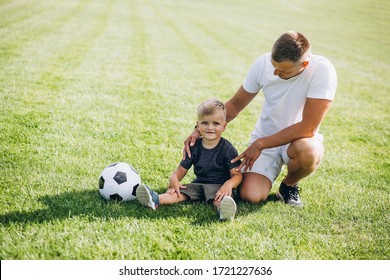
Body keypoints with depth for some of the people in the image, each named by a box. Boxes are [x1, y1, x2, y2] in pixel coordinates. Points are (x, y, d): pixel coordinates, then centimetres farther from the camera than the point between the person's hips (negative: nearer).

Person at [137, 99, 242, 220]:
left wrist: (229, 184, -32)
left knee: (219, 198, -37)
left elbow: (237, 174, -9)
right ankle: (156, 200, -45)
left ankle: (223, 207, -70)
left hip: (219, 186, -4)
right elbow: (182, 169, 8)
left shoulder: (227, 149, -6)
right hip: (199, 184, 4)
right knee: (180, 192, -21)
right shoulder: (194, 147, 5)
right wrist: (174, 179, -16)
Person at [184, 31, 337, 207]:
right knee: (250, 195, -19)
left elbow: (308, 128, -27)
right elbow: (235, 105, 1)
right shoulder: (263, 63, -13)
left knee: (307, 152, -38)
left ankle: (289, 185, -1)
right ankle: (274, 167, 18)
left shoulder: (322, 70, -26)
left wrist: (259, 144, -23)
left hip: (299, 140, -2)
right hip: (264, 139, 2)